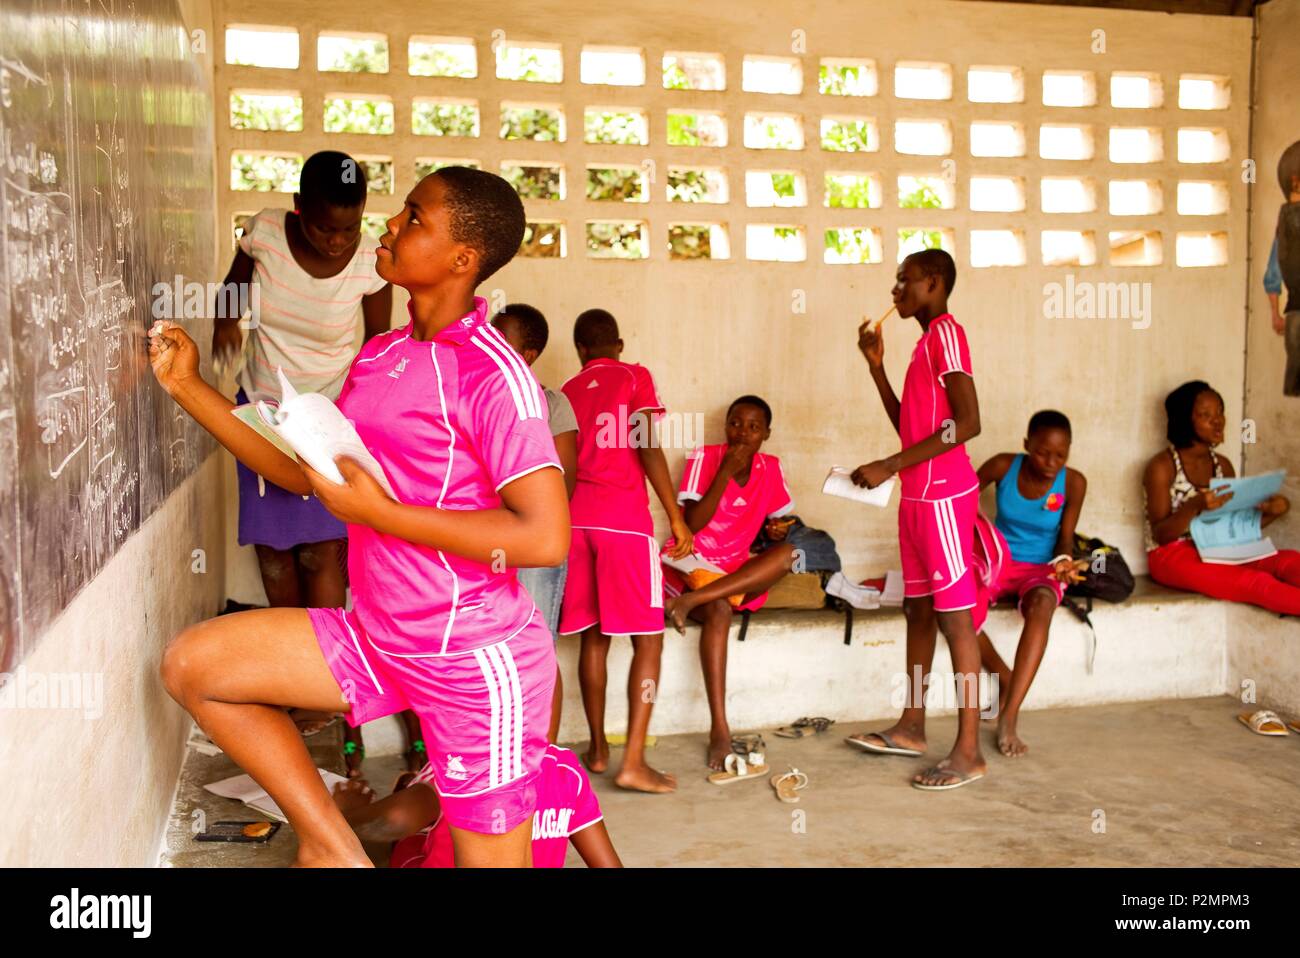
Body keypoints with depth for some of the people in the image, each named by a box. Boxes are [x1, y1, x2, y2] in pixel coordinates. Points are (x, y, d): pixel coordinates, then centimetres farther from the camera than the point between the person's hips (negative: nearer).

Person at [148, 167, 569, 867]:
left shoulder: (492, 373, -20)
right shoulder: (380, 356, 7)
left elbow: (546, 538, -27)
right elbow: (303, 471, 16)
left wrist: (379, 511, -23)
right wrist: (187, 387, 11)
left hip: (478, 664, -8)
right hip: (382, 639, 8)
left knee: (490, 857, 4)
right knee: (192, 664, 5)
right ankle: (334, 848, 11)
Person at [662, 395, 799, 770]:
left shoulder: (771, 469, 6)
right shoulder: (704, 457, -6)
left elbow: (778, 523, 16)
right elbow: (692, 524, -14)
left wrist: (778, 529, -8)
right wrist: (726, 472, -19)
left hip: (736, 573, 4)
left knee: (786, 553, -26)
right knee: (719, 610, -36)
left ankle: (689, 601, -34)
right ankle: (719, 729, -38)